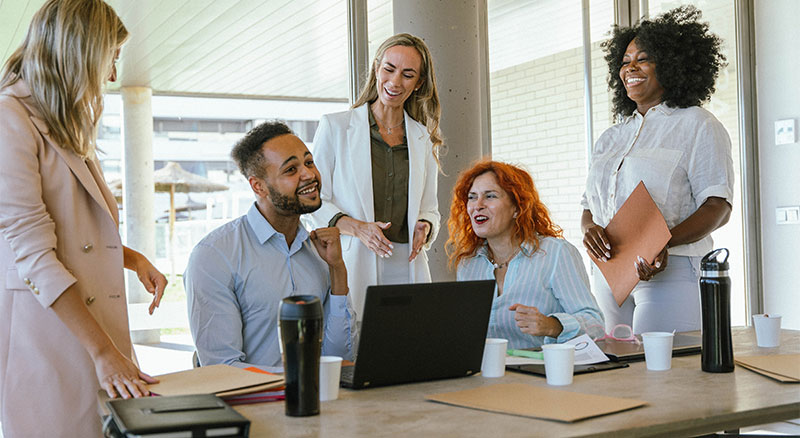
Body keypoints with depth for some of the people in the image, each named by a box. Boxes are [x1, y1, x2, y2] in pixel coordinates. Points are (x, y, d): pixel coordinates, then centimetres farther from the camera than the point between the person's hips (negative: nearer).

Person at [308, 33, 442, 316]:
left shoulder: (424, 139, 15)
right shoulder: (334, 126, 5)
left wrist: (424, 228, -3)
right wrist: (357, 227, -15)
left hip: (407, 269, 3)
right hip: (350, 266, -3)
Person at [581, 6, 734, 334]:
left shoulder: (698, 126, 3)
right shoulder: (610, 138, 20)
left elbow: (718, 206, -6)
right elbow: (590, 205, 18)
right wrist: (589, 229, -7)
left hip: (671, 270, -5)